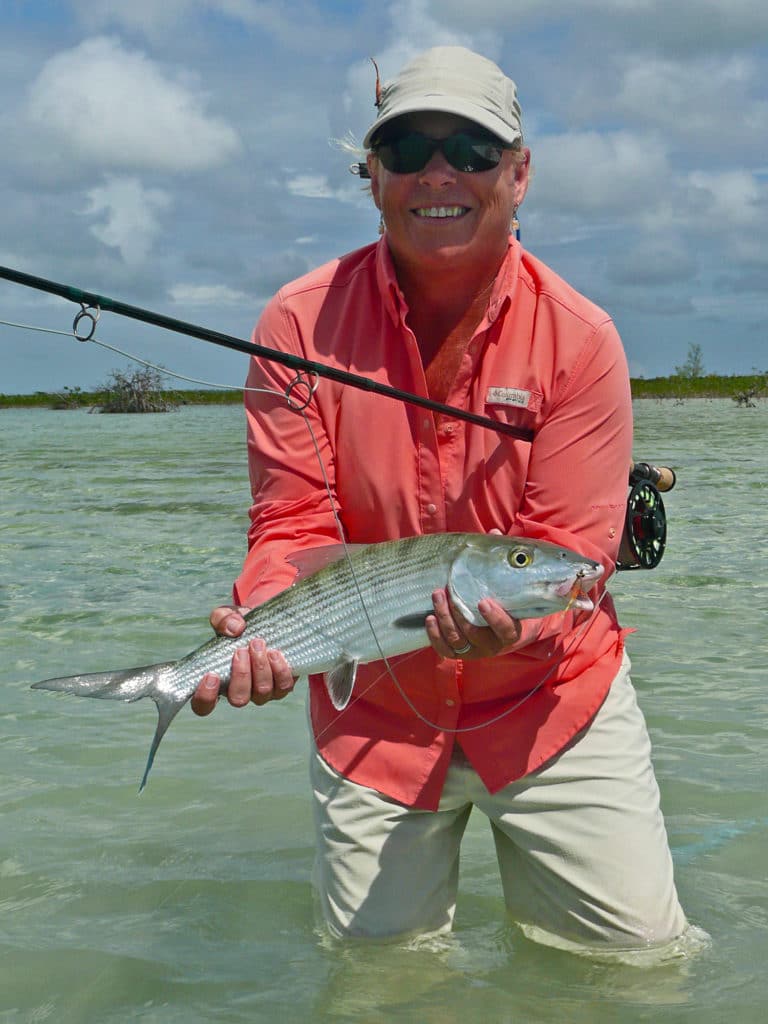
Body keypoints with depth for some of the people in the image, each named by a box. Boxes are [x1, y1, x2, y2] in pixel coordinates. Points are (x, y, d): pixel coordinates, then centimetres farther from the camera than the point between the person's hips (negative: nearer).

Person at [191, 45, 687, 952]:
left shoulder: (579, 339, -13)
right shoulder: (302, 323, -10)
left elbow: (570, 547, -16)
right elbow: (293, 521, -11)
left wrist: (512, 623, -37)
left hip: (549, 698, 0)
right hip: (373, 712, 1)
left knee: (638, 950, 2)